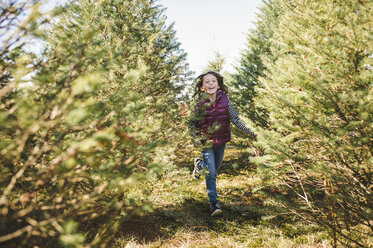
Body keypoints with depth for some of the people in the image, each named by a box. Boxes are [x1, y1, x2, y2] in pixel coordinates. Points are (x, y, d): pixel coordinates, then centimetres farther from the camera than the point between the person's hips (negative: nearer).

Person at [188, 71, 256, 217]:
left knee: (216, 167, 23)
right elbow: (191, 124, -2)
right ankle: (214, 203, 7)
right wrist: (196, 138, -14)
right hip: (206, 143, -3)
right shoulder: (200, 104, -14)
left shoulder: (224, 101, -9)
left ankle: (199, 164, 55)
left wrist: (248, 131, -13)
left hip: (221, 141, 4)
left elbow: (235, 119, -4)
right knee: (211, 174, -7)